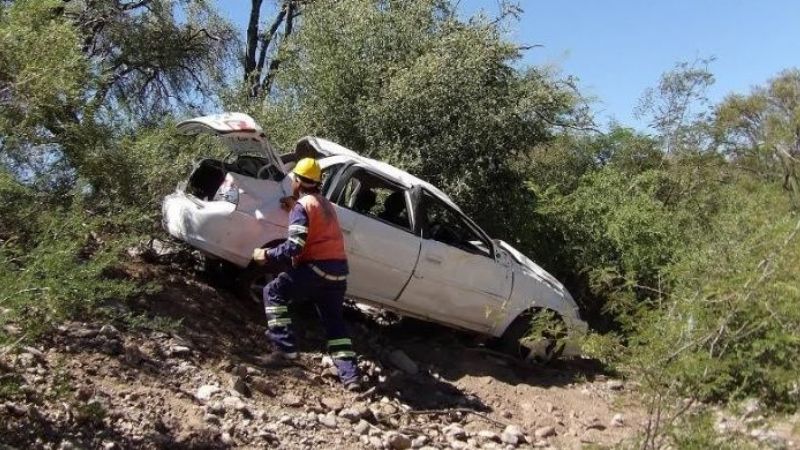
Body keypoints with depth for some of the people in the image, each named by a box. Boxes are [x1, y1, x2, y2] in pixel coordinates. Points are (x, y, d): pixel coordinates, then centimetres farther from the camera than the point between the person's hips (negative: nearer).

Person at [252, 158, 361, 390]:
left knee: (273, 293, 6)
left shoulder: (302, 205, -7)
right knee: (334, 321, 15)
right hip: (339, 269, 8)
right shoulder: (326, 204, 19)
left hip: (317, 267, -8)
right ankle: (350, 375, 5)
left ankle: (285, 347, -3)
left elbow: (293, 247, -16)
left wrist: (266, 254, -4)